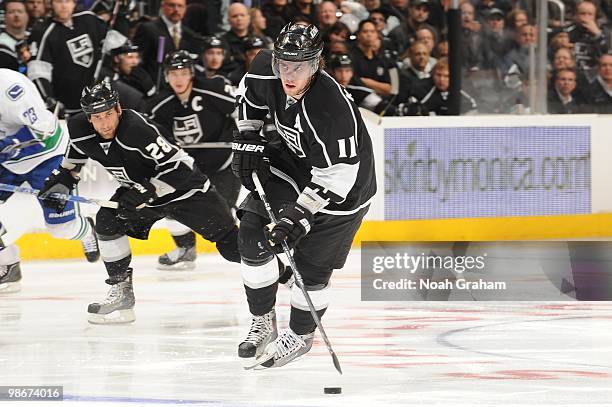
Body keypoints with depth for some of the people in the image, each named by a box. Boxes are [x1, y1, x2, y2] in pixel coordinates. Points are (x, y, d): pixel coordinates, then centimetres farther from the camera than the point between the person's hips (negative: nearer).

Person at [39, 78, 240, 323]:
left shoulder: (139, 130, -35)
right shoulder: (81, 130, -13)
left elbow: (179, 168, -32)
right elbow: (75, 159, 11)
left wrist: (146, 192, -35)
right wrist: (60, 183, 2)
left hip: (184, 189, -7)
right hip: (140, 191, 7)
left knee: (231, 246, -9)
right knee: (106, 221, -12)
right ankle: (121, 291, 0)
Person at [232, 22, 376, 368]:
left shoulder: (332, 109, -39)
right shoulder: (266, 69, -20)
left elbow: (337, 175, -32)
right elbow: (250, 94, 6)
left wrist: (302, 213, -34)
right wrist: (247, 139, -1)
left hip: (341, 184, -6)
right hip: (293, 156, 6)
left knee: (312, 264, -1)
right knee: (252, 233, -3)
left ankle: (301, 335, 26)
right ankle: (263, 323, 14)